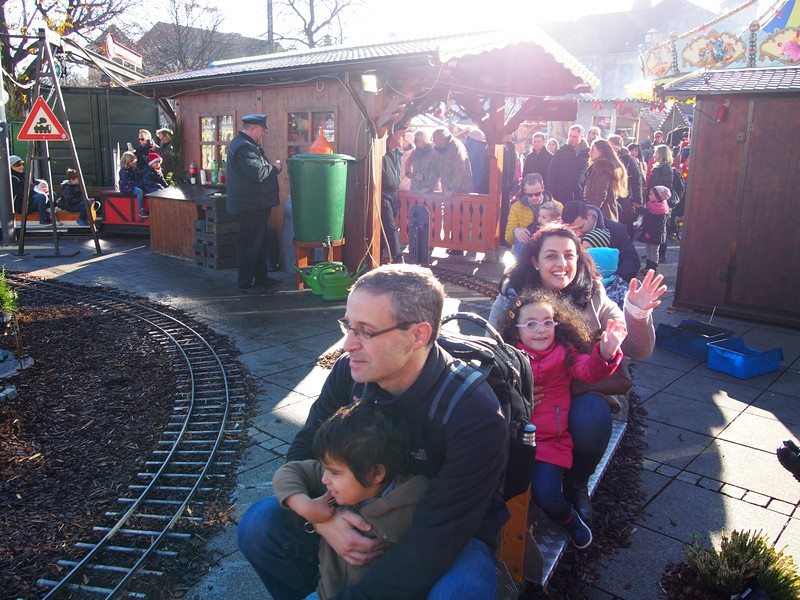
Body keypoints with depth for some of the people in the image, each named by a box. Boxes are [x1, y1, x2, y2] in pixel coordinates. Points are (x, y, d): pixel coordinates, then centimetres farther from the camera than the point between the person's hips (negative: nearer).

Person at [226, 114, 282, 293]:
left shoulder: (247, 145, 17)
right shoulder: (244, 148, -19)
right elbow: (257, 173, -28)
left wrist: (272, 167, 6)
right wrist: (275, 167, -12)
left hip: (255, 205, 11)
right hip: (249, 206, -11)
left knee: (261, 242, 18)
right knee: (250, 244, -4)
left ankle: (260, 277, 29)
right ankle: (245, 283, 4)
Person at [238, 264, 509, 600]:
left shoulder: (475, 414, -28)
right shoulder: (349, 373, -13)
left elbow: (439, 536, -29)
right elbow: (303, 452, -3)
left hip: (455, 540, -3)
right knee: (259, 524, -10)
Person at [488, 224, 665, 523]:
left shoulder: (592, 297, 0)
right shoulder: (511, 298, -3)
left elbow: (639, 351, -5)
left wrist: (637, 314, -26)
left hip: (580, 394, 1)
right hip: (529, 400, -1)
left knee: (592, 419, -32)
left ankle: (577, 484, 2)